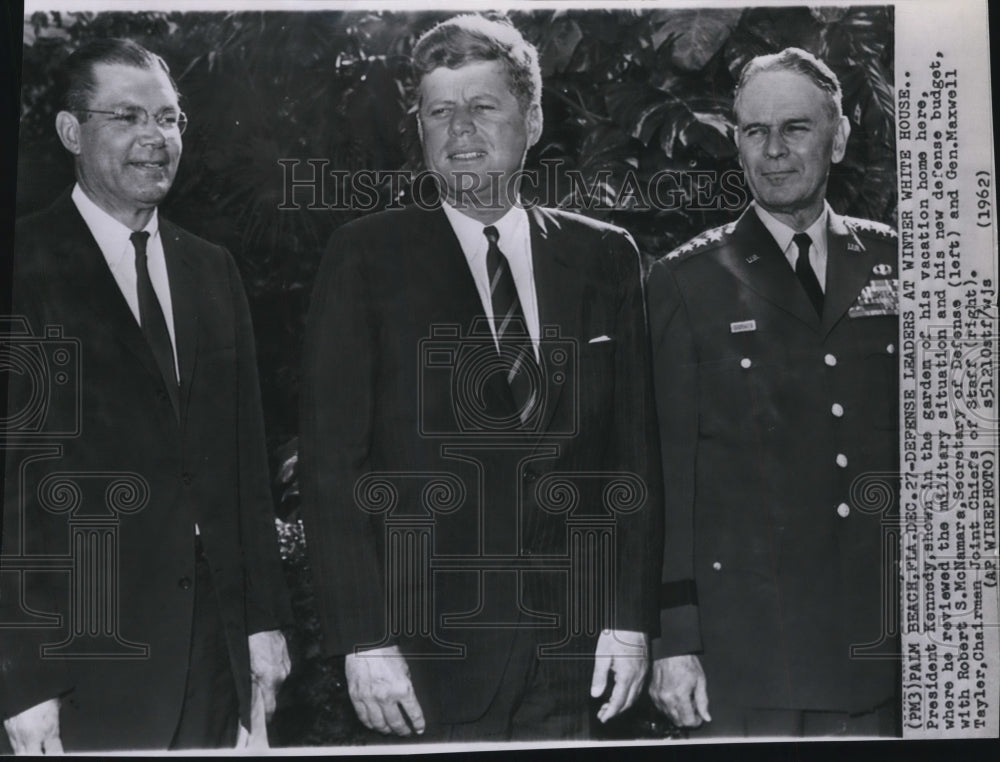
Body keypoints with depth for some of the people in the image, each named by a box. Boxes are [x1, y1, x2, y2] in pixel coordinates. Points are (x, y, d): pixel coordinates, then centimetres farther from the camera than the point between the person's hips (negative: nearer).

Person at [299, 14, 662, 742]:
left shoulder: (604, 255, 6)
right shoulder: (367, 257, -2)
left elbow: (635, 447, 6)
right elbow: (333, 463, -5)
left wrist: (631, 616, 0)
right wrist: (364, 640, -10)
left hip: (573, 652, 3)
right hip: (432, 651, -2)